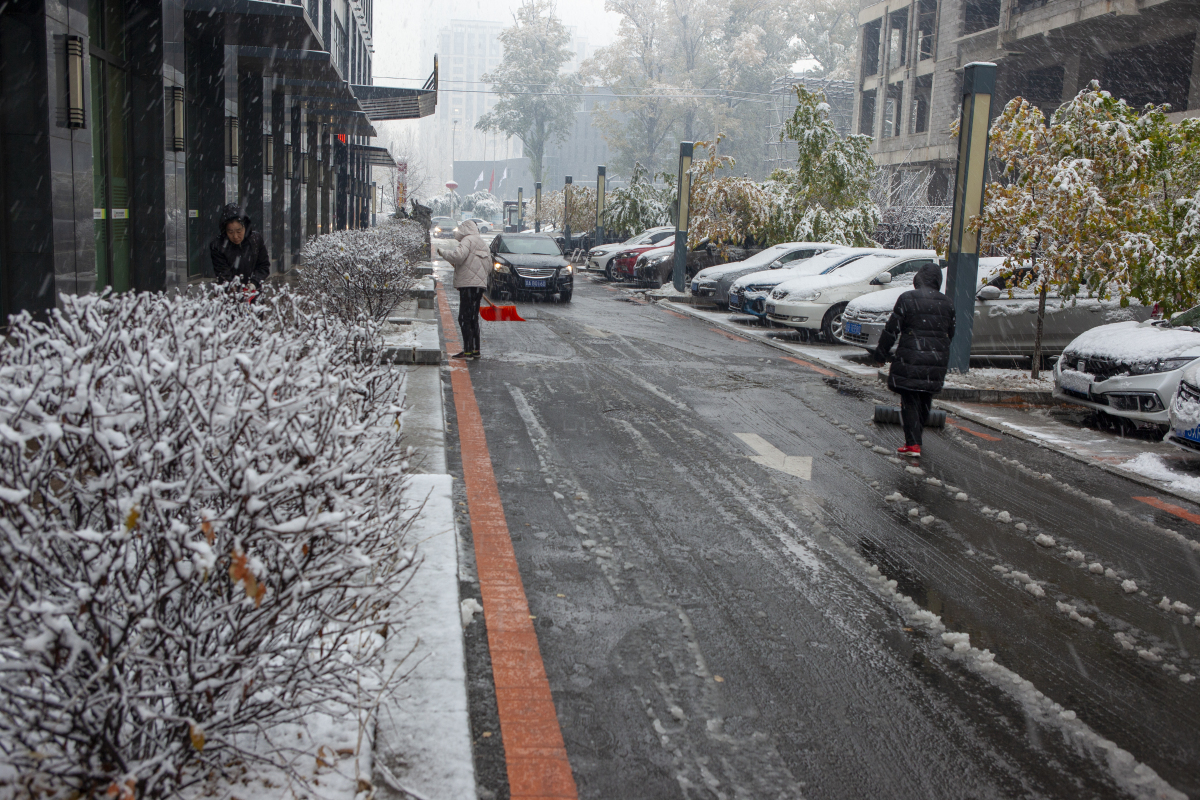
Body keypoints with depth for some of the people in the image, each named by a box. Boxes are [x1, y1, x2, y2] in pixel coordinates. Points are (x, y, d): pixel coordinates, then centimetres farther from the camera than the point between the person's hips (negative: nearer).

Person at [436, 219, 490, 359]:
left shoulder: (468, 240, -8)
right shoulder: (482, 242, 20)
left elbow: (457, 256, -24)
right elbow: (488, 263, 23)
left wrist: (443, 252, -8)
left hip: (468, 284, -9)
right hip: (479, 284, 9)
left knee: (465, 319, -8)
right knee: (473, 318, 14)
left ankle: (468, 351, -11)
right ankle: (475, 350, 15)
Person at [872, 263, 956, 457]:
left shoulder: (907, 298, -6)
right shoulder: (947, 303, 8)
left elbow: (892, 328, -6)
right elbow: (950, 333, 15)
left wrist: (881, 352, 3)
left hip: (911, 357, -5)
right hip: (937, 359, 5)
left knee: (909, 400, -1)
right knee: (925, 400, 17)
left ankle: (913, 444, -9)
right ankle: (916, 439, 30)